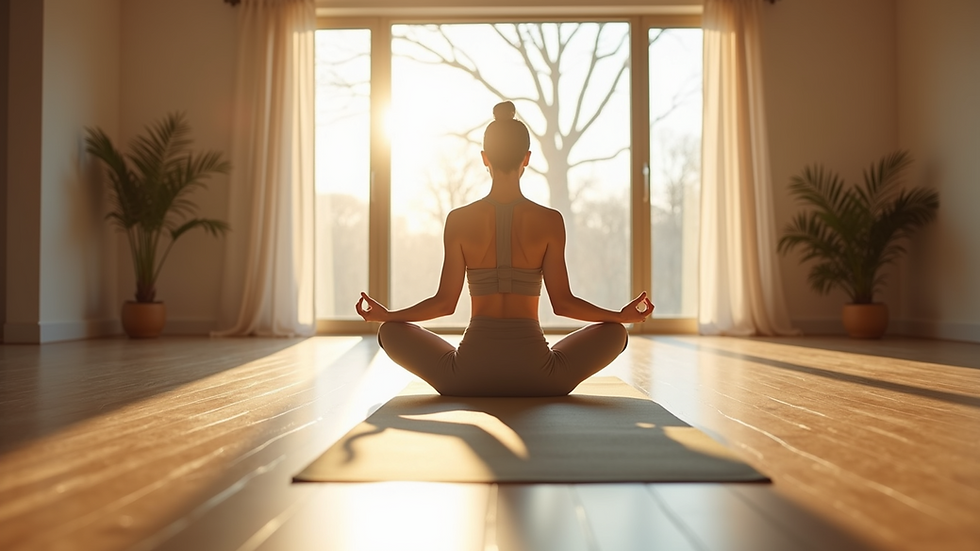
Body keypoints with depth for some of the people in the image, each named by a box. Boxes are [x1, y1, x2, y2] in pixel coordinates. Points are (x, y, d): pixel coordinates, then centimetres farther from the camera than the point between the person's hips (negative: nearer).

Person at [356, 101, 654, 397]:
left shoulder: (459, 220, -2)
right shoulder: (550, 221, -3)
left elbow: (445, 302, 0)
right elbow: (562, 302, -1)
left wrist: (384, 315, 15)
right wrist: (623, 315, 13)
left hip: (472, 371, 0)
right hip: (535, 374, 1)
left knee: (391, 332, 23)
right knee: (615, 332, 25)